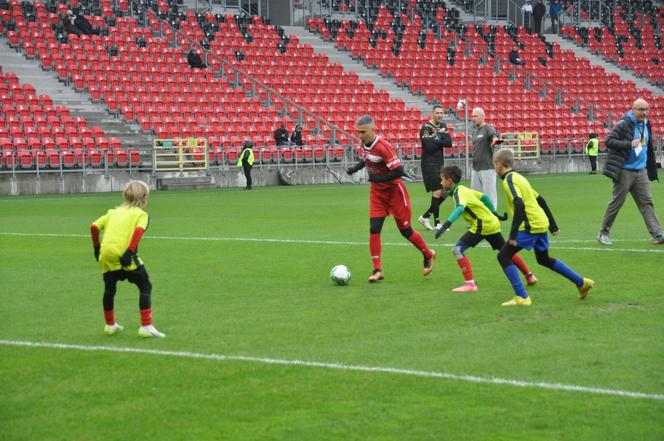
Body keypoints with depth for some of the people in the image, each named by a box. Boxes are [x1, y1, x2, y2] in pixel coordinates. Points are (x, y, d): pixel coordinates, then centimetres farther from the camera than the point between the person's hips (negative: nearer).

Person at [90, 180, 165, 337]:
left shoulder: (114, 212, 24)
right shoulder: (141, 214, 9)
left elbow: (94, 226, 14)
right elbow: (139, 230, -12)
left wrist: (96, 247, 24)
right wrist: (130, 251, -18)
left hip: (105, 254, 5)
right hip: (123, 254, -5)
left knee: (109, 288, 25)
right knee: (145, 286, 7)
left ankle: (110, 325, 37)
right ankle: (146, 327, 0)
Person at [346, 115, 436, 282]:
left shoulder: (382, 147, -27)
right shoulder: (365, 144, -3)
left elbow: (399, 171, -27)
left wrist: (378, 178, -28)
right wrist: (356, 167, 4)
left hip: (394, 191, -6)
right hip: (377, 192, 6)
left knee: (405, 230, 6)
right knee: (374, 229, -7)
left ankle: (428, 256, 30)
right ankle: (377, 270, -2)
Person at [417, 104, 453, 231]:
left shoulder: (443, 126, 11)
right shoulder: (426, 128, -11)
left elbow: (449, 143, -2)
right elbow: (429, 147, -21)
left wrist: (436, 141, -15)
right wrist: (441, 139, -8)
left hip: (440, 163, 8)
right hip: (429, 163, -8)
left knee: (445, 192, 7)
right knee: (437, 191, -9)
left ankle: (425, 217, 16)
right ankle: (437, 223, 1)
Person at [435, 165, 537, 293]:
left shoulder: (458, 192, -14)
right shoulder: (464, 189, 14)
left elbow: (460, 209, -34)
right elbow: (484, 197, 23)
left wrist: (446, 225, -44)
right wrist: (495, 214, 31)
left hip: (482, 225, -10)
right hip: (493, 222, 10)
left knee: (458, 249, -12)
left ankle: (470, 283, -16)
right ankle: (529, 276, 35)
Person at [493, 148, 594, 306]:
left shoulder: (509, 180, -11)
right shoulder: (518, 177, 18)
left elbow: (519, 205, -25)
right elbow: (540, 199, 21)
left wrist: (513, 234, -26)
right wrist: (553, 225, 26)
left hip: (530, 226, -9)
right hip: (541, 223, 9)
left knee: (504, 256, -5)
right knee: (544, 259, 26)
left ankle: (522, 297, -11)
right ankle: (582, 283, 30)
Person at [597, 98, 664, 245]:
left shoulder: (646, 124, 10)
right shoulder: (624, 124, -13)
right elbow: (609, 140, -19)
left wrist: (651, 169, 20)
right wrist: (629, 144, -26)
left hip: (641, 172, 6)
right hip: (625, 171, -6)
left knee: (647, 202, 1)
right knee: (616, 203, 1)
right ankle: (603, 233, 14)